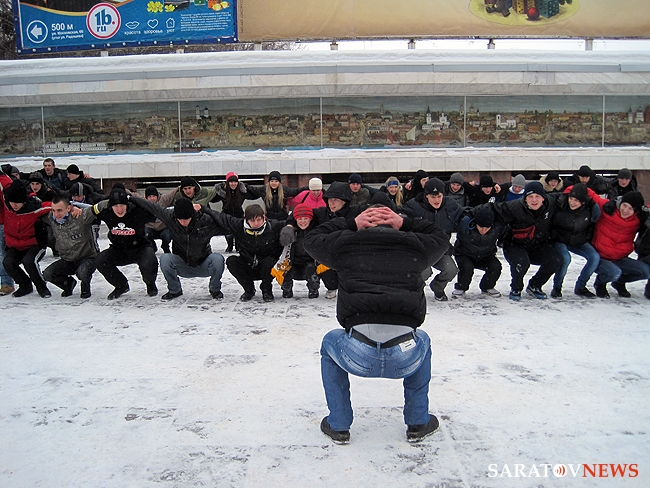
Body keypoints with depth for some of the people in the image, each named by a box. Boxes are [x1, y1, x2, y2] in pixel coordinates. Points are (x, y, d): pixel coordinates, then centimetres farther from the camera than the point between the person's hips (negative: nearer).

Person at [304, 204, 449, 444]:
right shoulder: (414, 247, 15)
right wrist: (405, 223, 27)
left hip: (357, 355, -1)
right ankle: (418, 424, 37)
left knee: (330, 342, 34)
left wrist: (351, 224, 29)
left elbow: (311, 239, 32)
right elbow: (441, 239, 37)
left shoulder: (345, 245, 13)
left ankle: (338, 426, 33)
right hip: (406, 357, 1)